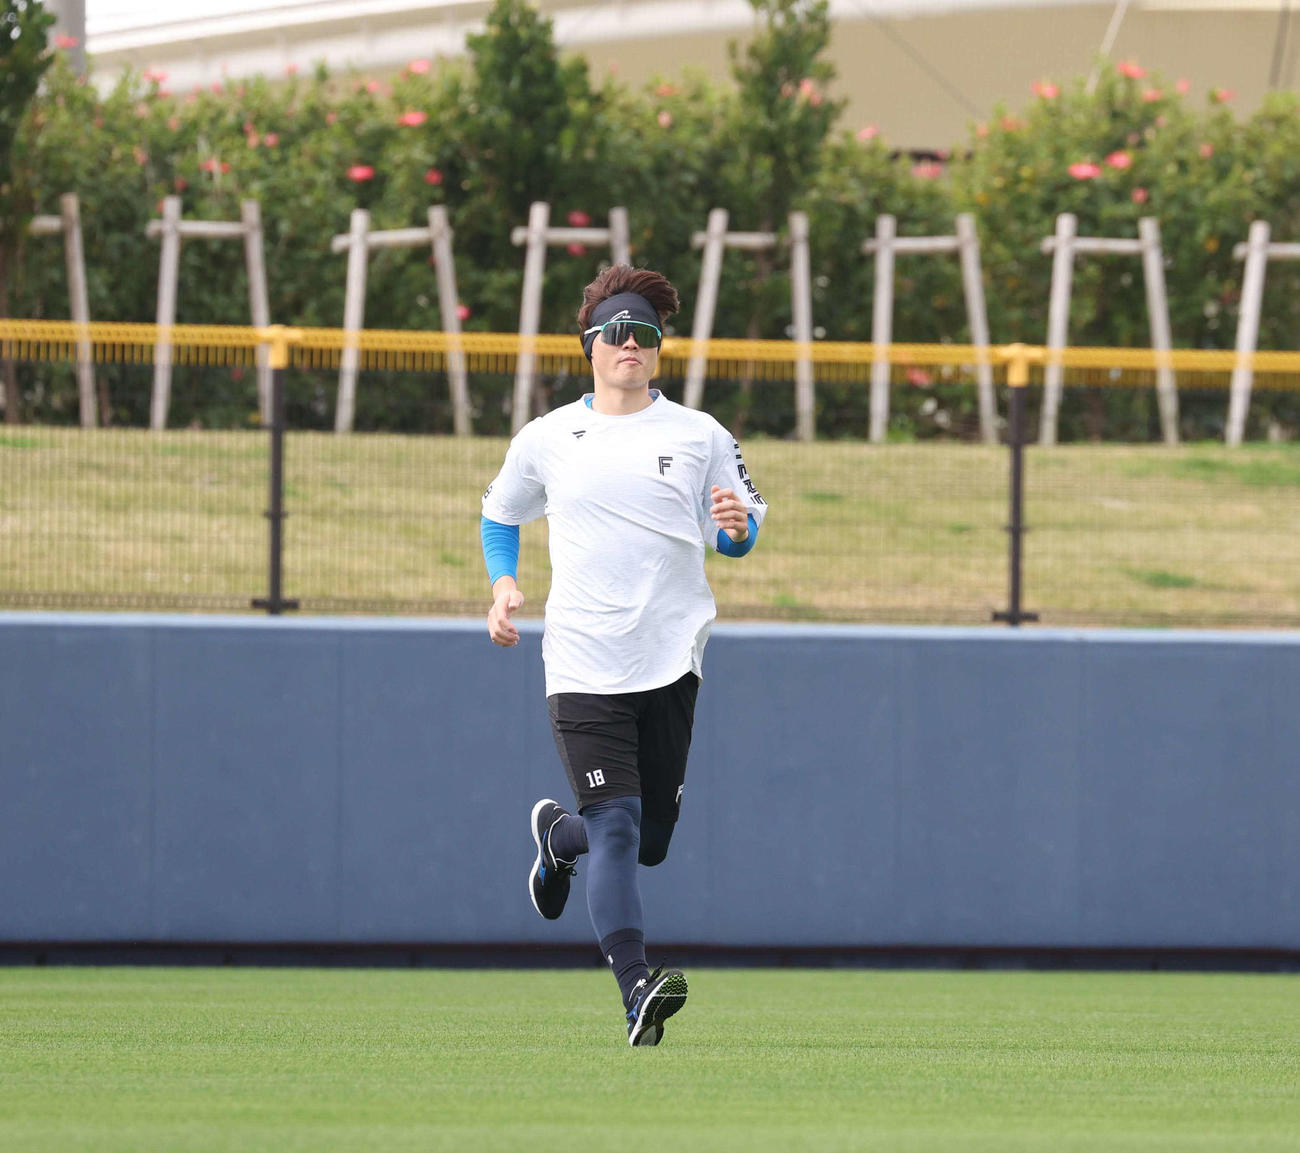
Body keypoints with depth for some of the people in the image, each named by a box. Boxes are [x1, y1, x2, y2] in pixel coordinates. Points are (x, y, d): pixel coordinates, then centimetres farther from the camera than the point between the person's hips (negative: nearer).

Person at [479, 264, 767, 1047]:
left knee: (651, 842, 9)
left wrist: (738, 526, -13)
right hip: (583, 663, -2)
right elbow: (501, 515, 21)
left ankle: (558, 834, 41)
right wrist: (504, 584, 4)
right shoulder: (545, 440, 6)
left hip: (671, 661, 2)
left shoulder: (700, 436, 6)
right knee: (615, 827, -16)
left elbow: (739, 538, 11)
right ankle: (636, 989, -23)